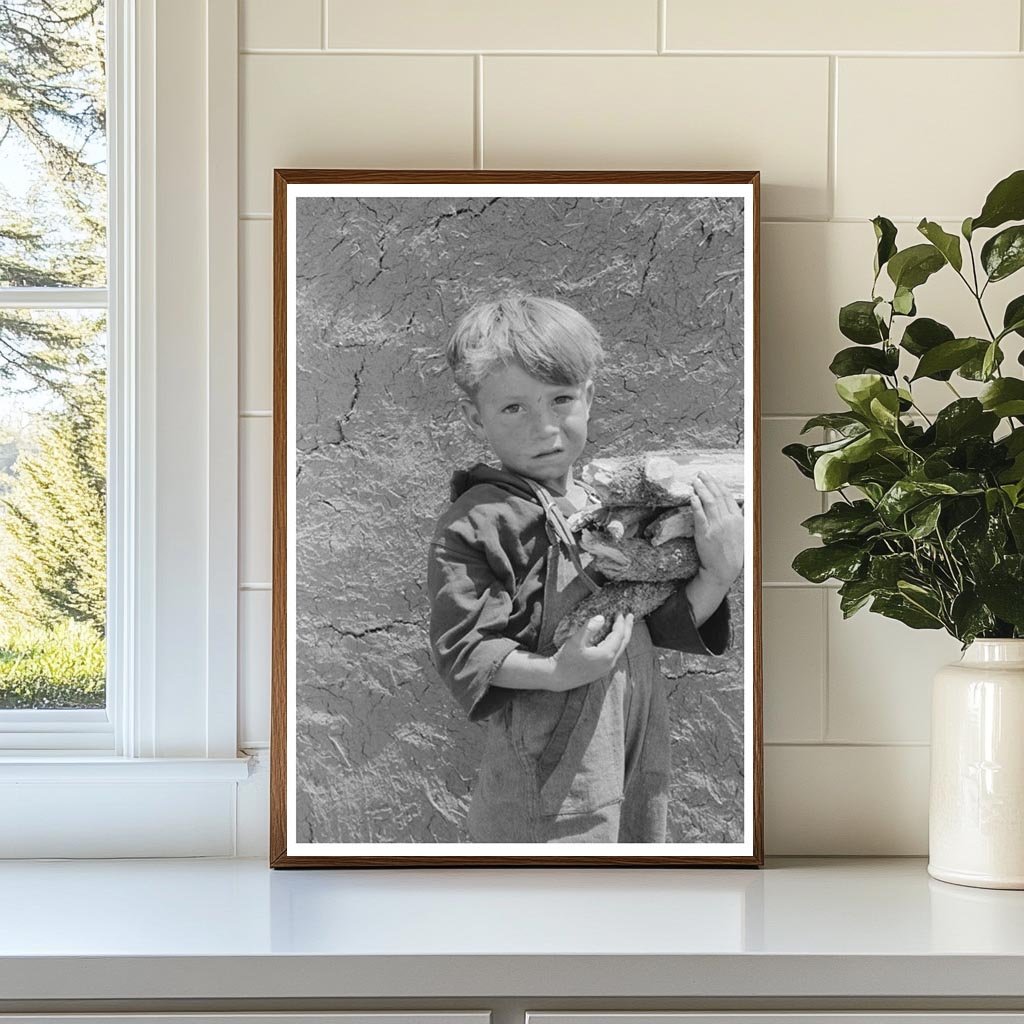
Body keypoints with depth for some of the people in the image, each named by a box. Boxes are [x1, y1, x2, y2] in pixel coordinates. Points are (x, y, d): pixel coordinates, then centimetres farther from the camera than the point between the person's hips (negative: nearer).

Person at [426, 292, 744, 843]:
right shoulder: (472, 526, -11)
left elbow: (668, 623, 9)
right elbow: (462, 649, -14)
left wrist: (718, 572, -8)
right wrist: (555, 673, -28)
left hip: (638, 766, 7)